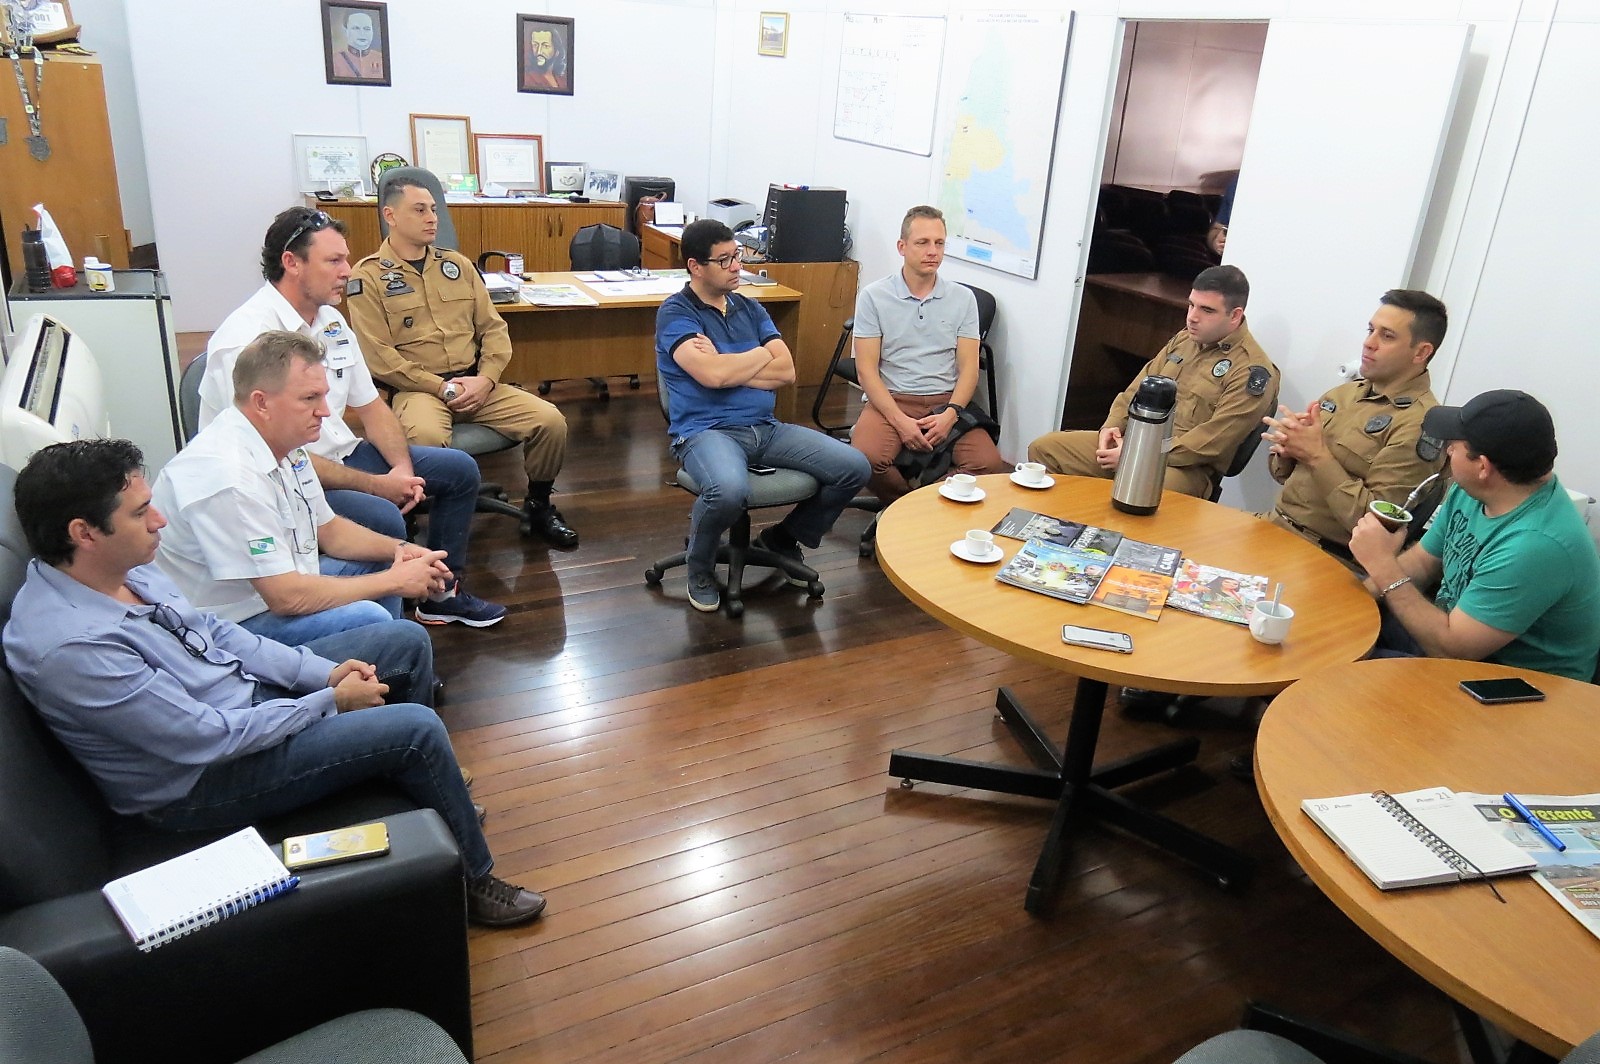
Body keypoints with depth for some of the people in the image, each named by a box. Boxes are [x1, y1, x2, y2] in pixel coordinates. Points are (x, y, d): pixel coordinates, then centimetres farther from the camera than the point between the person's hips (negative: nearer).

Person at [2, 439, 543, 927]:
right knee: (417, 729, -21)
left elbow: (212, 629, 6)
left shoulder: (122, 565, -5)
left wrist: (324, 671, -4)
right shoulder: (67, 646, -32)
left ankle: (416, 784, 30)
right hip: (200, 778, -9)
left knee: (404, 639, 8)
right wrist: (330, 702, -18)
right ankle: (473, 880, 2)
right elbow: (207, 740, -29)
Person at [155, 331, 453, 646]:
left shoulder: (283, 442, 1)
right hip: (230, 623, -10)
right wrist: (396, 581, -19)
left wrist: (399, 549, -4)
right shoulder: (228, 477, -28)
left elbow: (328, 529, 14)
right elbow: (287, 597, -28)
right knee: (367, 619, -28)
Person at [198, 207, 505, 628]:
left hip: (340, 456, 9)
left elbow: (370, 405, 11)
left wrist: (401, 469, -7)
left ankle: (441, 592, 18)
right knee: (383, 520, -33)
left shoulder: (331, 320, 6)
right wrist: (376, 485, -20)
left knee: (459, 469, 6)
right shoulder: (247, 339, -22)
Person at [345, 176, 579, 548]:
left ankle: (538, 506, 8)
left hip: (476, 383, 5)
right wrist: (441, 387, -14)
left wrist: (485, 379, -6)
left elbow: (493, 328, 12)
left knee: (550, 421, -16)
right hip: (416, 388, -5)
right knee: (426, 437, -39)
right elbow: (378, 356, -8)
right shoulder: (369, 277, 0)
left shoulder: (458, 265, 15)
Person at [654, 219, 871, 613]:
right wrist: (762, 353, -1)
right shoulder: (675, 313, -2)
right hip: (705, 431, -6)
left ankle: (784, 538, 19)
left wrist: (725, 365, -7)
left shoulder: (750, 309, 16)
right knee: (730, 490, -40)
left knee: (854, 467, -8)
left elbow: (786, 372, 5)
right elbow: (711, 375, -18)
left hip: (766, 429, 6)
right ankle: (699, 567, -4)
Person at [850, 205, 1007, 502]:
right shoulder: (873, 296, 0)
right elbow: (866, 369, -4)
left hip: (946, 402, 2)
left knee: (990, 464, -24)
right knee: (866, 458, -33)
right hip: (891, 400, -2)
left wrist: (950, 414, -15)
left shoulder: (963, 298, 8)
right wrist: (900, 421, -17)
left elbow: (968, 366, 4)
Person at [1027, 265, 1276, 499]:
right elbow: (1137, 390, 19)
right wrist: (1112, 426, -2)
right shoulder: (1184, 339, 13)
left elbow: (1211, 443, -18)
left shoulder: (1252, 371, -11)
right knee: (1043, 448, -2)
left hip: (1186, 466, -7)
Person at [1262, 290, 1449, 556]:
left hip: (1326, 556, -7)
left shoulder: (1420, 424, -13)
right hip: (1274, 526, 7)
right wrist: (1288, 448, -6)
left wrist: (1318, 455, -18)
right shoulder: (1346, 391, 11)